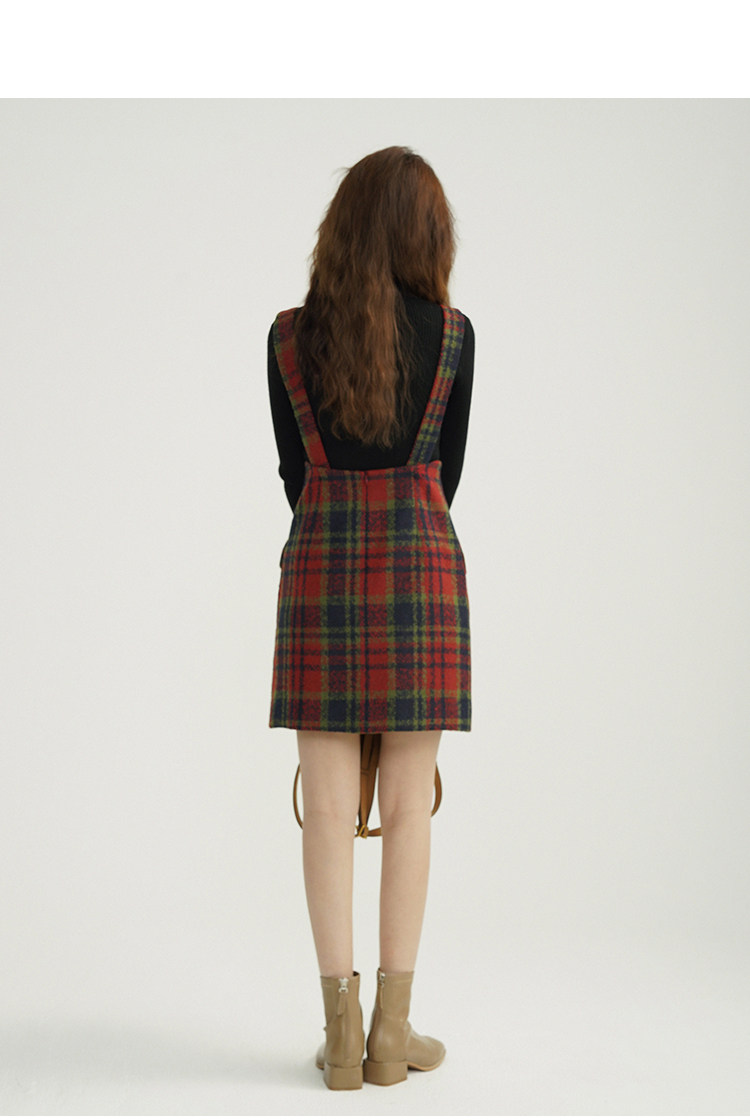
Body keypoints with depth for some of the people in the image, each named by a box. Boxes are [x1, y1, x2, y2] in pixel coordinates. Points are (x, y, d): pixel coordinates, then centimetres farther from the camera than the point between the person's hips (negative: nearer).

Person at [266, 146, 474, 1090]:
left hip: (320, 564, 1)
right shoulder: (451, 334, -1)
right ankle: (392, 1029, 10)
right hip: (420, 568, -1)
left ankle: (341, 1031, 7)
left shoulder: (289, 336, 2)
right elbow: (446, 468, 7)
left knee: (328, 810, 3)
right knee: (408, 808, 4)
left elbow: (293, 470, 9)